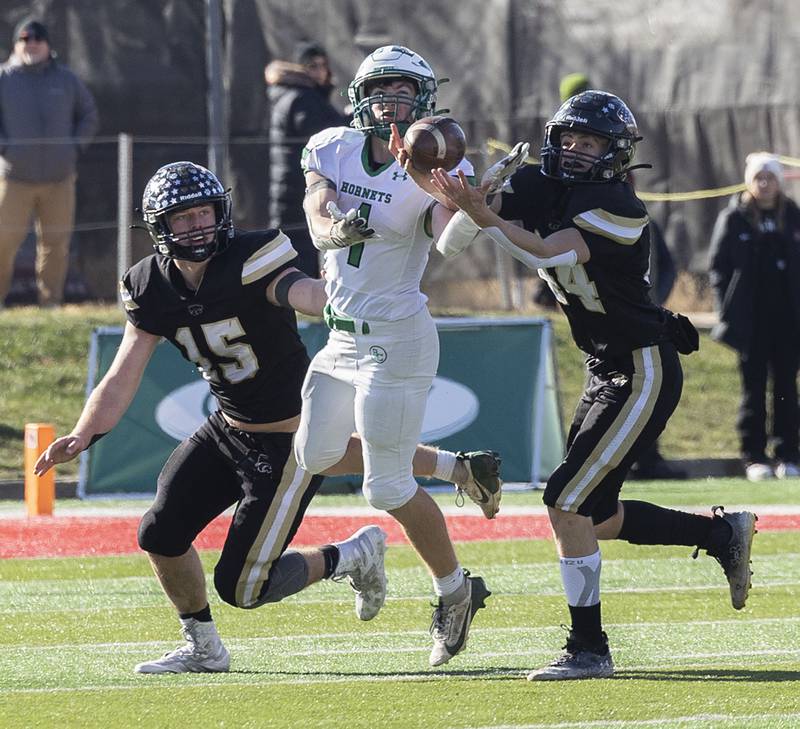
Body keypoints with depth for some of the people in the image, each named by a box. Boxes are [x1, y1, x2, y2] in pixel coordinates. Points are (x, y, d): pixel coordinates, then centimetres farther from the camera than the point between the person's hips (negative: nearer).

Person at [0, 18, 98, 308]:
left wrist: (75, 147, 6)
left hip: (59, 178, 3)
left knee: (56, 242, 5)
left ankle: (51, 303, 14)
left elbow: (88, 115, 18)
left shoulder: (66, 79, 8)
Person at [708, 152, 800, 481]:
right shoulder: (734, 218, 1)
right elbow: (717, 266, 2)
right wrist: (728, 307, -5)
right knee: (754, 387, 2)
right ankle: (753, 457, 5)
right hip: (752, 323, -2)